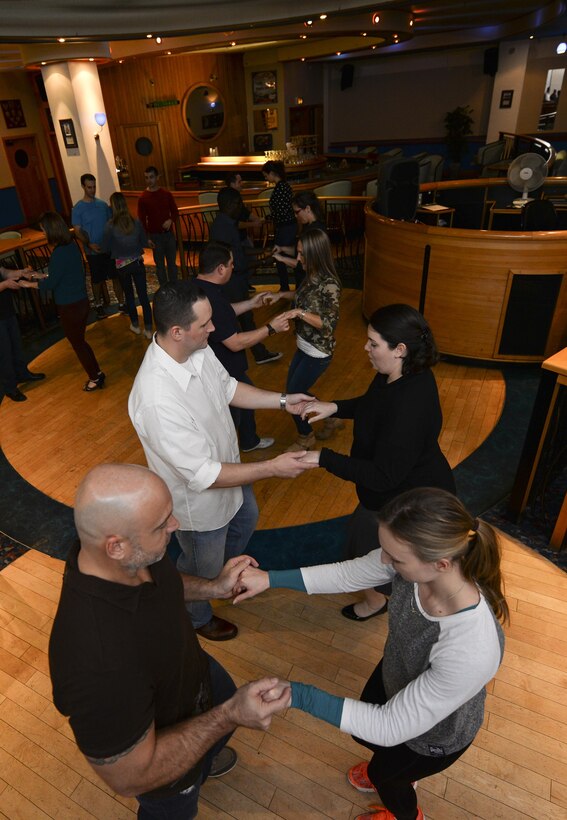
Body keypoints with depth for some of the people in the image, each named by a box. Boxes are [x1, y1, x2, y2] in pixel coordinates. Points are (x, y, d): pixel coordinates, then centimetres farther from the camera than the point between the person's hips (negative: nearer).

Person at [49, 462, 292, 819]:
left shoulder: (132, 556, -27)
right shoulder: (96, 662, -48)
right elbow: (130, 777, -31)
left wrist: (214, 588, -12)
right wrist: (229, 716, -33)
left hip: (197, 670, 6)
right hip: (164, 758, -6)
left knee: (225, 717, 36)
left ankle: (205, 760, 69)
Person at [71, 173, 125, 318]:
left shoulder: (103, 204, 5)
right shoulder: (77, 208, -5)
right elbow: (77, 231, -8)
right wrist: (89, 244, -24)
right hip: (93, 251, -3)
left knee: (116, 276, 6)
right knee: (97, 279, 8)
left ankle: (121, 303, 17)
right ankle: (99, 305, 24)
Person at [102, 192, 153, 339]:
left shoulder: (110, 225, -13)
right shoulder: (136, 222, -7)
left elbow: (105, 248, -5)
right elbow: (144, 242, 5)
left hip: (122, 265, -1)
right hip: (138, 262, 1)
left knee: (129, 295, 17)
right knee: (143, 295, 4)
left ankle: (135, 325, 27)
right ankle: (148, 329, 6)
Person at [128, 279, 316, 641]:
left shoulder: (197, 349, -17)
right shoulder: (156, 400, -42)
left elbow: (228, 388, 4)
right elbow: (203, 475, -35)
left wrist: (282, 400, -3)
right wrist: (272, 468, -31)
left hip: (228, 469, 8)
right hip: (200, 500, -8)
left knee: (247, 520, 35)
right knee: (203, 569, 22)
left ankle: (227, 571, 68)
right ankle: (198, 618, 57)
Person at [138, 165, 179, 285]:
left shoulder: (166, 194, 3)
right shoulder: (143, 198, -3)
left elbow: (175, 212, 9)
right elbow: (141, 220, -2)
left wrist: (171, 220, -13)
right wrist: (147, 238, -10)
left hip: (169, 233, 2)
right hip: (155, 236, -2)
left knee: (172, 262, 9)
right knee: (160, 264, 5)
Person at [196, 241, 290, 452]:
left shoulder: (201, 287, -2)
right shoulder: (210, 300, -35)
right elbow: (235, 343, -30)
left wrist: (250, 303, 15)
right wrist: (270, 328, -21)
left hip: (224, 364, 11)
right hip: (221, 372, -11)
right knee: (231, 417, 10)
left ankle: (249, 441, 51)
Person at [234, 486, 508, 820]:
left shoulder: (472, 652, -46)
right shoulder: (415, 560, -30)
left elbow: (392, 727, -34)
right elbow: (347, 573, -13)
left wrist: (298, 696, -35)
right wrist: (271, 578, -16)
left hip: (433, 734, -4)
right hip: (394, 676, 5)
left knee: (384, 772, 27)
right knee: (362, 732, 32)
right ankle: (396, 773, 68)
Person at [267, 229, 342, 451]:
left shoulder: (329, 284, -25)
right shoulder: (312, 275, -1)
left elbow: (329, 323, -27)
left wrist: (299, 313, -32)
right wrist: (281, 294, 8)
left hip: (318, 352, -9)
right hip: (304, 346, 9)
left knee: (293, 394, 3)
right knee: (293, 390, 19)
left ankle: (305, 437, 29)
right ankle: (331, 418, 37)